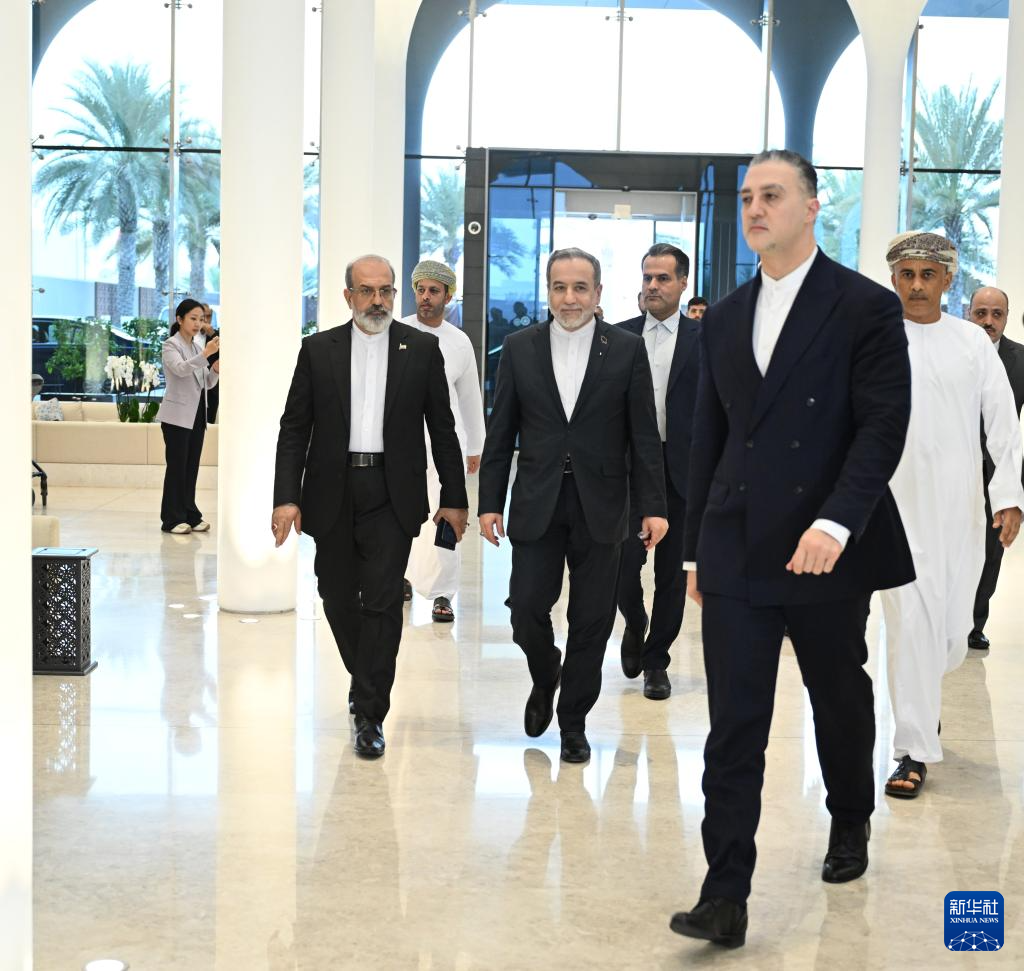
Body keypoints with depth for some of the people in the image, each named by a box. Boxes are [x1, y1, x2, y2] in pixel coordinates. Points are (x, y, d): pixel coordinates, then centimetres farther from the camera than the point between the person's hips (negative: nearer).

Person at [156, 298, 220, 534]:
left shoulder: (197, 347, 16)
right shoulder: (170, 345, -4)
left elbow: (207, 384, 16)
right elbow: (181, 369, -24)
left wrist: (215, 370, -6)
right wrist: (206, 354, -36)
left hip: (197, 415, 7)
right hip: (177, 415, -6)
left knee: (191, 468, 7)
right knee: (176, 467, -6)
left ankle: (190, 515, 12)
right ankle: (172, 519, -2)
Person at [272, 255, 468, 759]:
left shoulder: (421, 348, 4)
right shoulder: (318, 349, 5)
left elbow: (442, 427, 6)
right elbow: (294, 429, 4)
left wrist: (454, 498, 4)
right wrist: (286, 497, -5)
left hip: (392, 495, -2)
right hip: (332, 496, 2)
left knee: (381, 601, -6)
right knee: (338, 600, 10)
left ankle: (370, 714, 2)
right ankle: (367, 680, 36)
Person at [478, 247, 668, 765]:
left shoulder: (627, 349, 1)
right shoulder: (519, 348, 4)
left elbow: (644, 435, 0)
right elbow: (500, 433, 5)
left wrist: (653, 505, -4)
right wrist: (490, 502, 1)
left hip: (599, 507, -1)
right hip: (537, 506, 1)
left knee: (591, 622, 4)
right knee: (526, 610, -2)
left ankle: (574, 721, 21)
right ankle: (545, 681, 30)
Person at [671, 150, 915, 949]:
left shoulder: (866, 307, -4)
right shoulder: (724, 319, 11)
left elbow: (884, 426, -11)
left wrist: (835, 523, -24)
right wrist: (698, 546, 14)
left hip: (828, 549, -3)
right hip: (736, 553, 3)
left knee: (839, 698, 15)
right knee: (733, 726, -2)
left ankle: (851, 824, 41)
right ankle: (726, 898, 0)